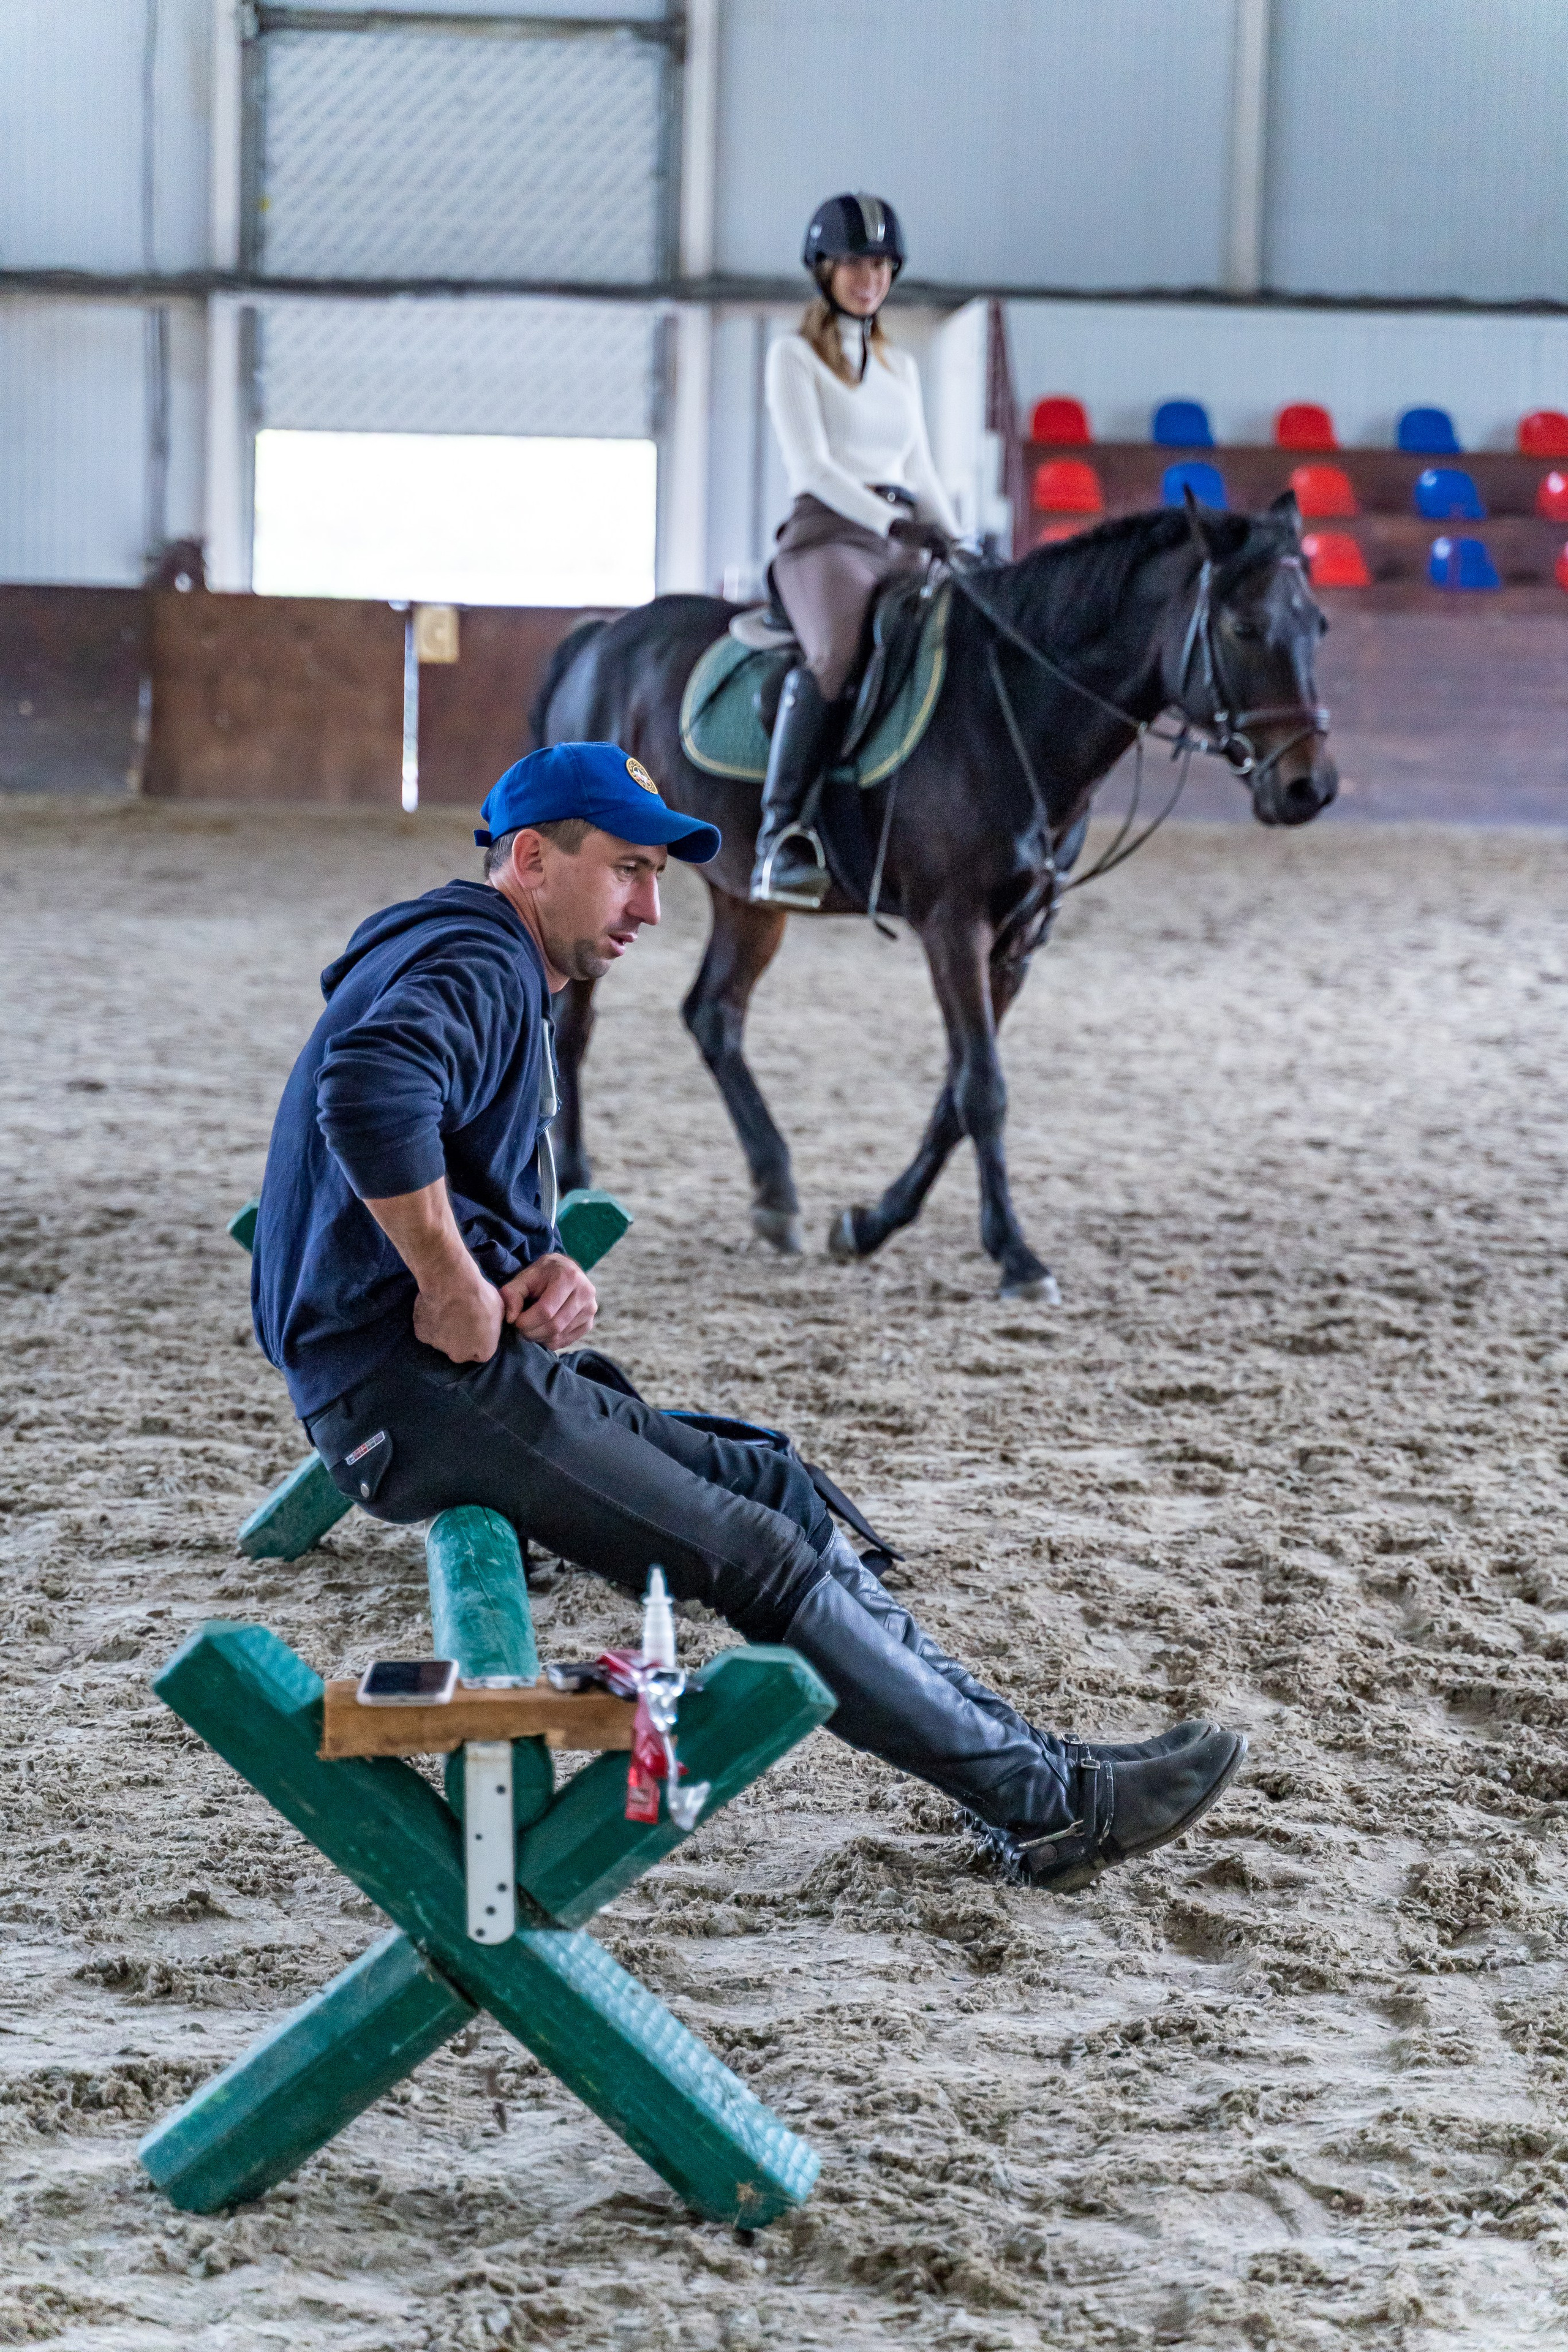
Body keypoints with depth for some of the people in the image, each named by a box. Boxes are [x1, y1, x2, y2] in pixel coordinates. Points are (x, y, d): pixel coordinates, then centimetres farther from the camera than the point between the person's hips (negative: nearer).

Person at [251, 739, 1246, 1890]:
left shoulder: (501, 978, 21)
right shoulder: (476, 966, -13)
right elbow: (369, 1093, -35)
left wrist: (539, 1269, 1)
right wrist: (456, 1286, -25)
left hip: (459, 1372, 11)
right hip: (419, 1386, -11)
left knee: (772, 1489, 9)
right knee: (756, 1557, -11)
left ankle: (1007, 1751, 10)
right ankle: (1048, 1803, -8)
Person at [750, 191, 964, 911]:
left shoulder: (900, 367, 24)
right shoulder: (795, 357, 5)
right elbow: (812, 466, -7)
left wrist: (953, 543, 5)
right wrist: (893, 522, -18)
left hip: (902, 541, 7)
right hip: (827, 533, -7)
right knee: (837, 655, -36)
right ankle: (780, 837, -38)